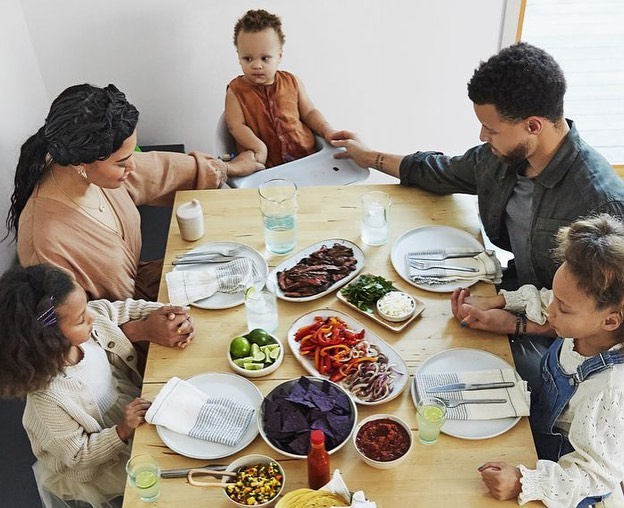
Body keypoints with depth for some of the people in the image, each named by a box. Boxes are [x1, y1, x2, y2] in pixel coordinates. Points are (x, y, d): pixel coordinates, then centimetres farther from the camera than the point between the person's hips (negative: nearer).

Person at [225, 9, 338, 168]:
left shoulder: (292, 82, 10)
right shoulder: (236, 90, 3)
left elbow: (309, 112, 17)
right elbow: (236, 125, -6)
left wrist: (327, 131, 0)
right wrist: (258, 147, -22)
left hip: (306, 154, 2)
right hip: (264, 163, -2)